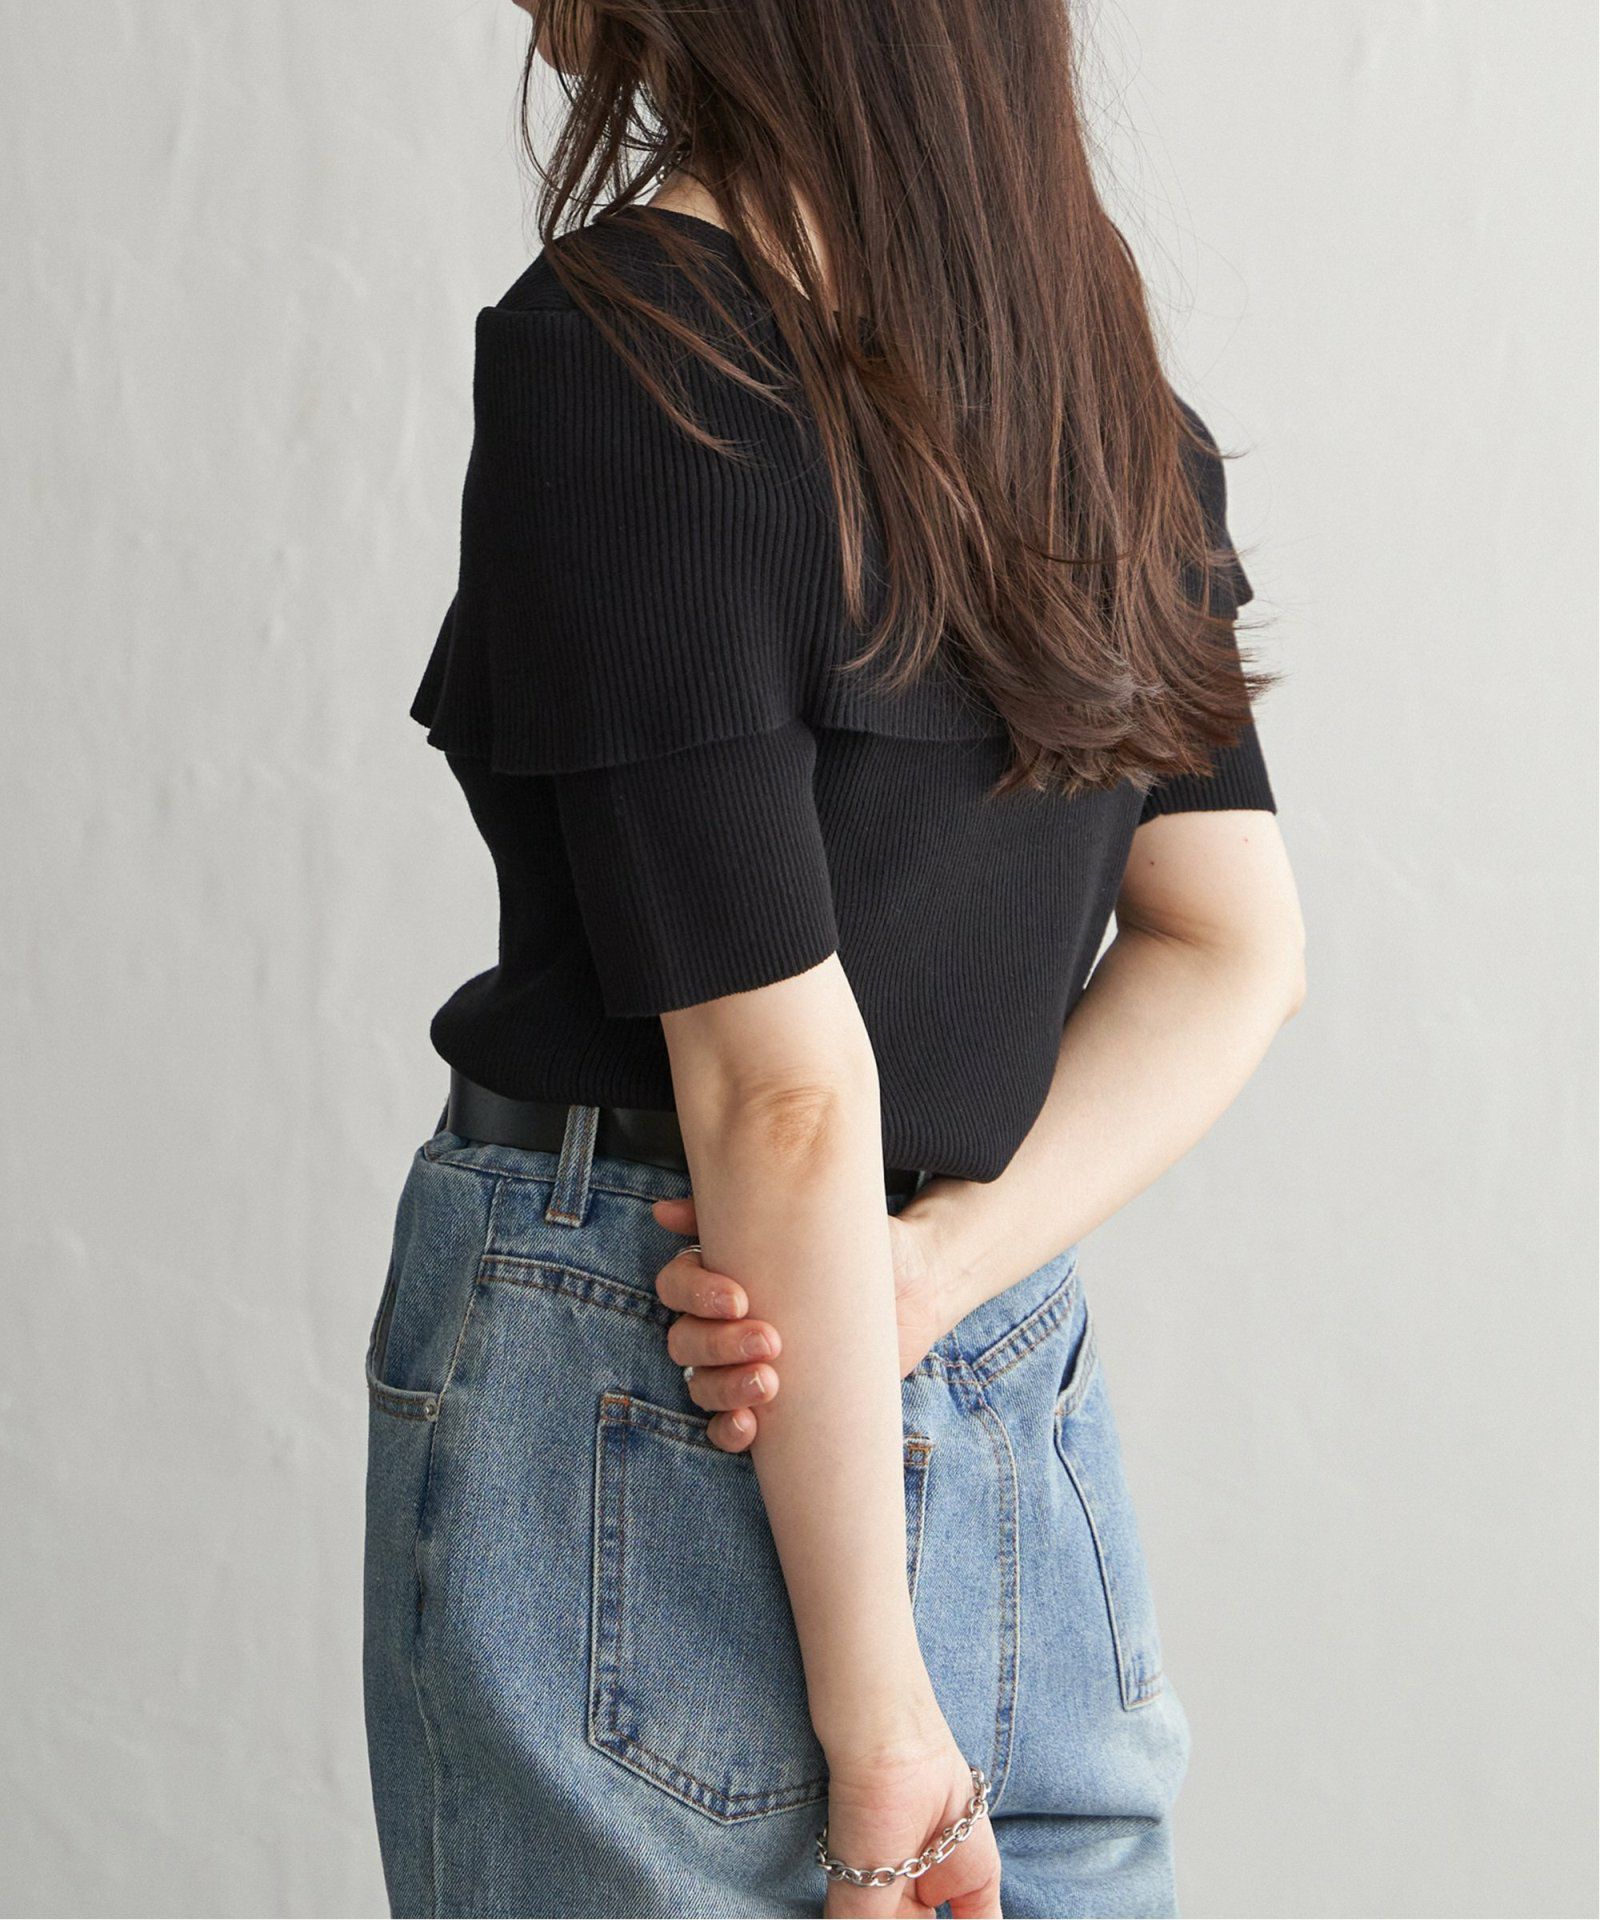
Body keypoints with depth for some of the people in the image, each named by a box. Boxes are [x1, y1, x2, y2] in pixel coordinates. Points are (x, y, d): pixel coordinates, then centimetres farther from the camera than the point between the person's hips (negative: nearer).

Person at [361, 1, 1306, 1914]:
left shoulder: (608, 341, -15)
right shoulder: (1088, 345, 6)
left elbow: (784, 1081, -18)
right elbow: (1233, 945, 6)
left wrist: (871, 1705, -13)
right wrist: (932, 1267, -6)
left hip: (629, 1397, -6)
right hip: (1028, 1386, 6)